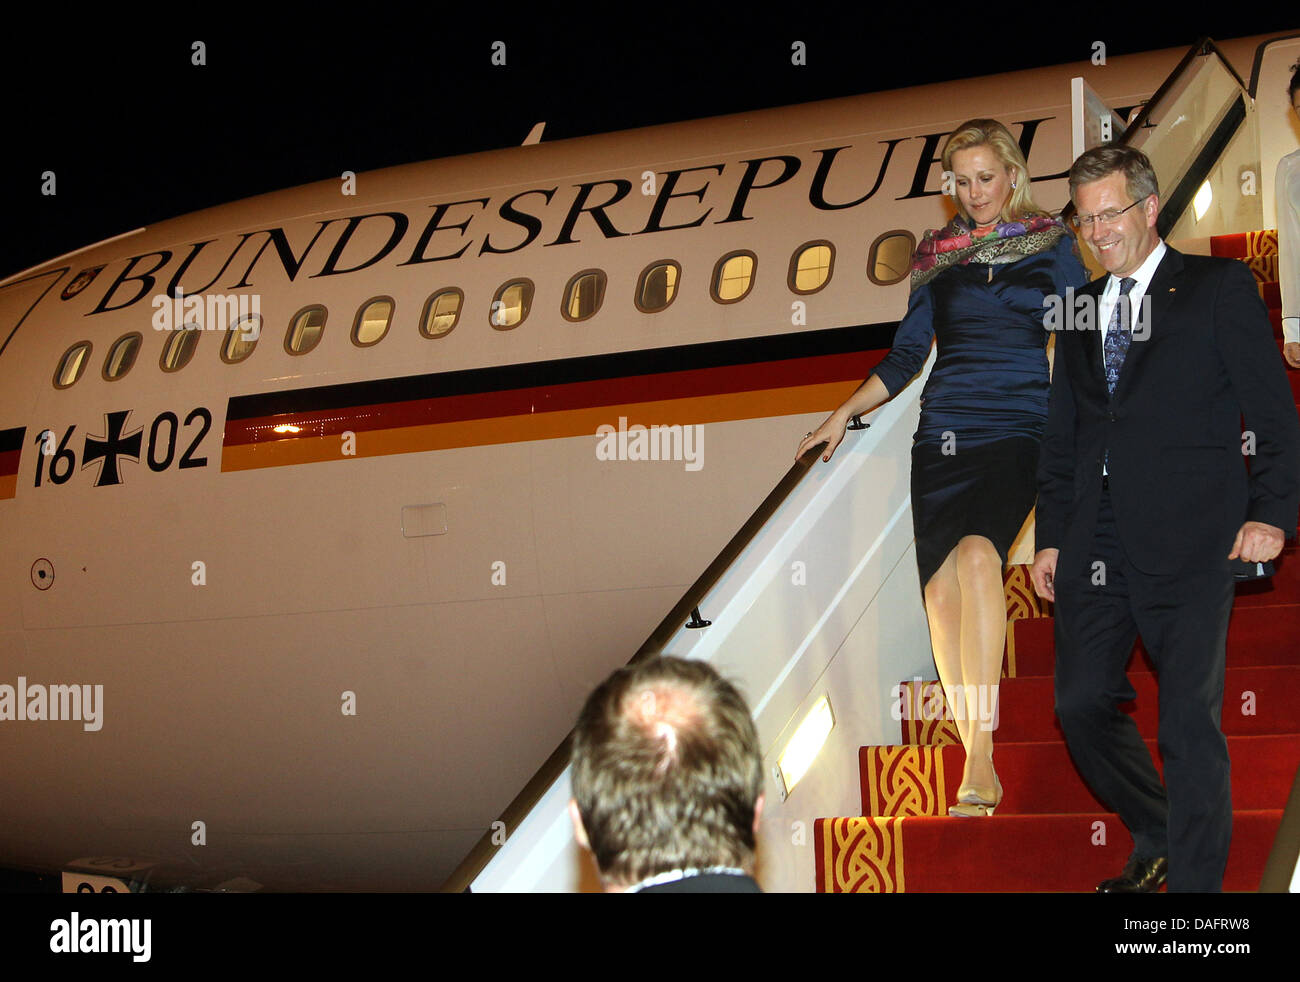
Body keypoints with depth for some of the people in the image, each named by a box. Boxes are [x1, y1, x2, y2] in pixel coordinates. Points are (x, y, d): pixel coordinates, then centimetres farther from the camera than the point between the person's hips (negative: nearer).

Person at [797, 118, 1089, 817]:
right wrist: (844, 413, 13)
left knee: (978, 554, -28)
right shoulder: (937, 255, 15)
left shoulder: (1050, 245, 9)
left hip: (1017, 428, -4)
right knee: (941, 587, -6)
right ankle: (976, 769, 6)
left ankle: (980, 762, -34)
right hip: (943, 430, 4)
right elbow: (907, 355, 21)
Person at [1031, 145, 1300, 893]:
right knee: (1083, 703, 5)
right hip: (1097, 543, 5)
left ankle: (1195, 880, 3)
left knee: (1190, 721, -6)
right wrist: (1052, 537, 16)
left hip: (1189, 540, -5)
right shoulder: (1080, 308, 18)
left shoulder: (1219, 288, 3)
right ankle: (1158, 841, 28)